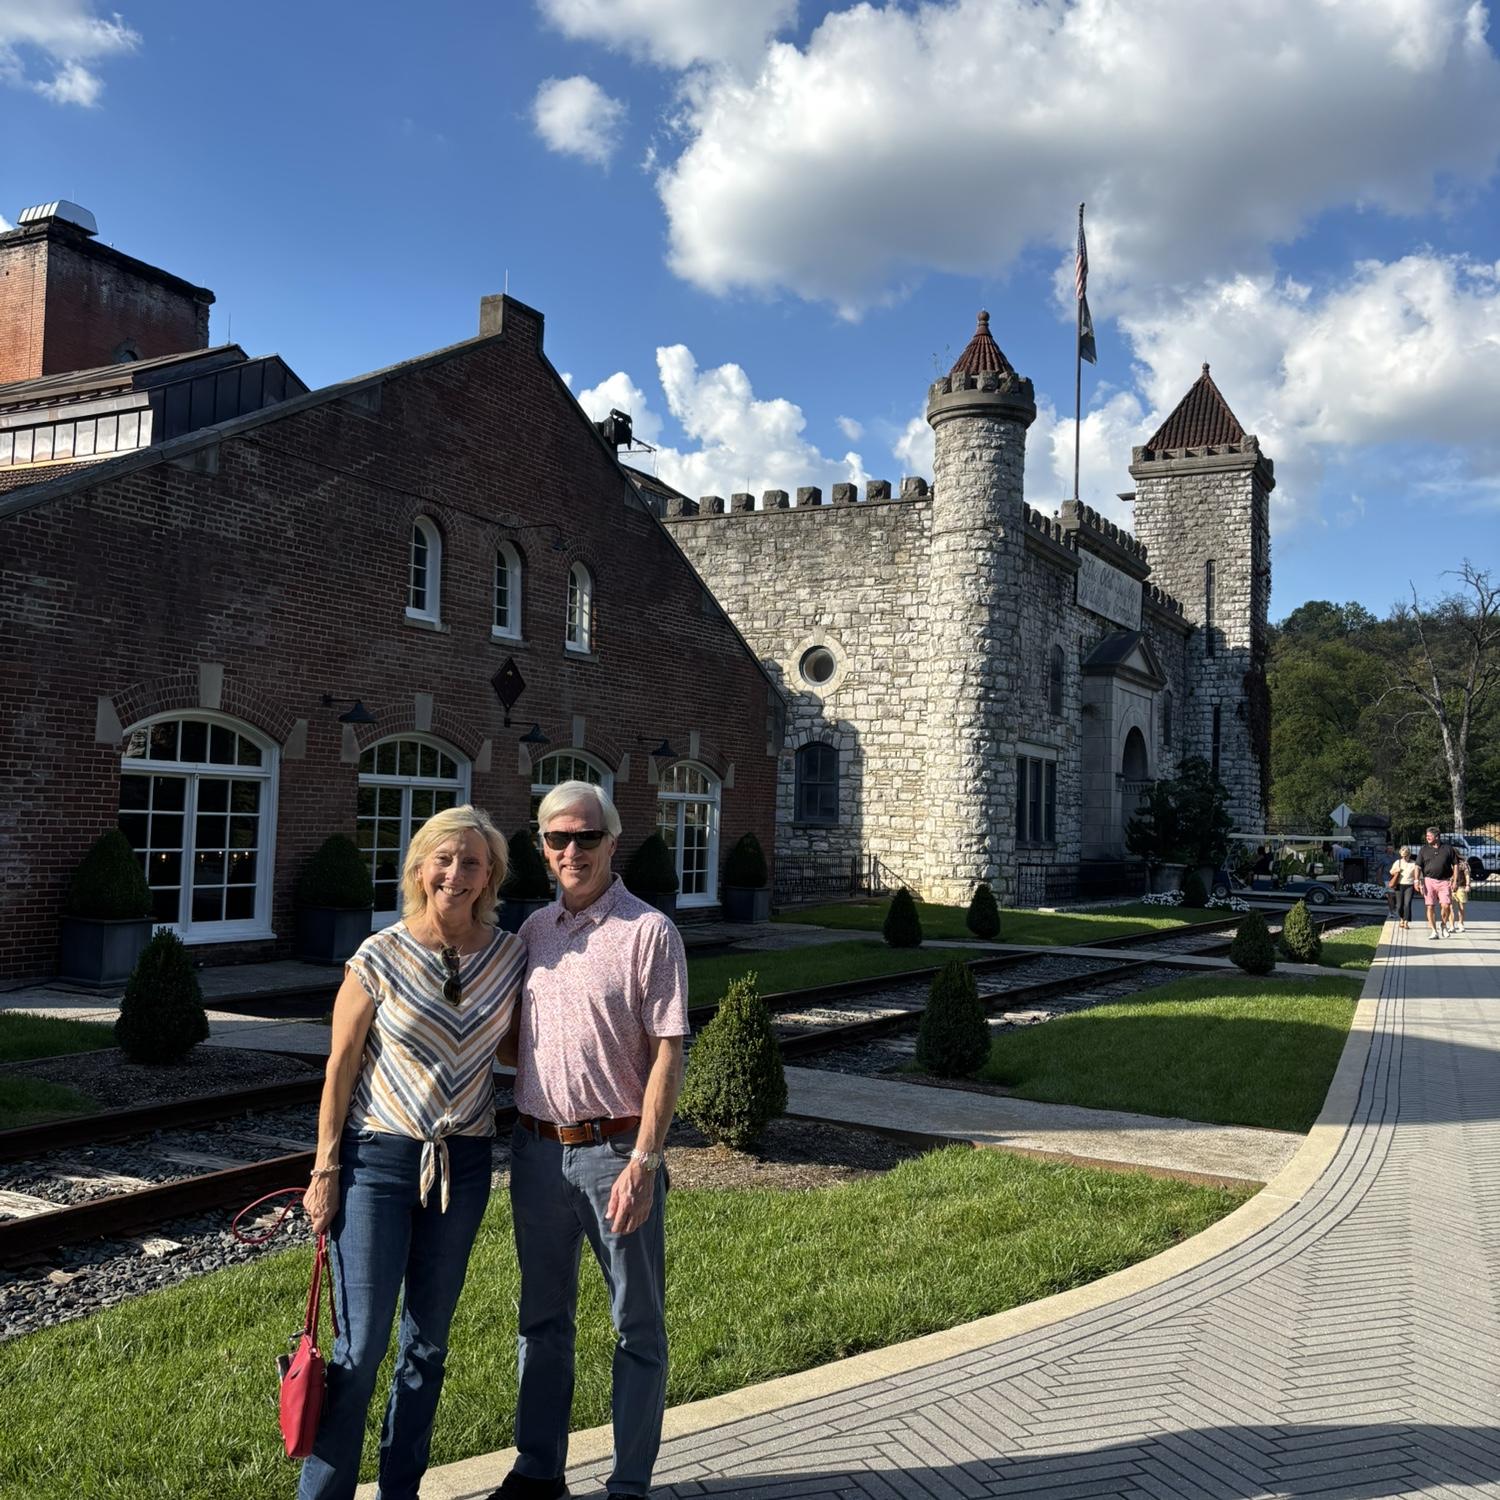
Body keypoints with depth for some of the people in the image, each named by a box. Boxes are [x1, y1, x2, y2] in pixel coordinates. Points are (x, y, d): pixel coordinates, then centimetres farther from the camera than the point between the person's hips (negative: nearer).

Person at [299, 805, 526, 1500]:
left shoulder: (512, 957, -1)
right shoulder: (379, 959, -9)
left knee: (427, 1339, 14)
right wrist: (325, 1169, -4)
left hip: (463, 1163, 3)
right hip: (379, 1158, -3)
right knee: (361, 1343, -2)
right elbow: (339, 1069, -4)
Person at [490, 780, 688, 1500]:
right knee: (542, 1318, 18)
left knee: (638, 1326, 8)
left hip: (614, 1150, -5)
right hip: (536, 1147, 6)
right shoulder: (533, 929, 8)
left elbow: (667, 1053, -12)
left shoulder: (648, 932, -9)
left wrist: (643, 1160, -18)